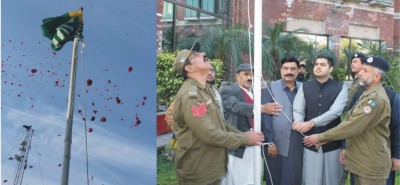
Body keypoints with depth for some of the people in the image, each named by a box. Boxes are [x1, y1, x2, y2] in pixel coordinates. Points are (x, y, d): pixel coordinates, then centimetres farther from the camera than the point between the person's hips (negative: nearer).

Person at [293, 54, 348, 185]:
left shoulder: (340, 88, -1)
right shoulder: (305, 87, 7)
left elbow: (335, 111, -16)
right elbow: (297, 110, -2)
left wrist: (312, 123, -25)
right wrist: (298, 122, -25)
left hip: (332, 144, -1)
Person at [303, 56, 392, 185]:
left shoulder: (377, 99, -21)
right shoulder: (368, 94, 13)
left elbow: (353, 127, -25)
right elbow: (349, 120, 12)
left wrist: (321, 137, -18)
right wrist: (326, 138, 3)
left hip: (371, 164, -9)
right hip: (360, 159, 9)